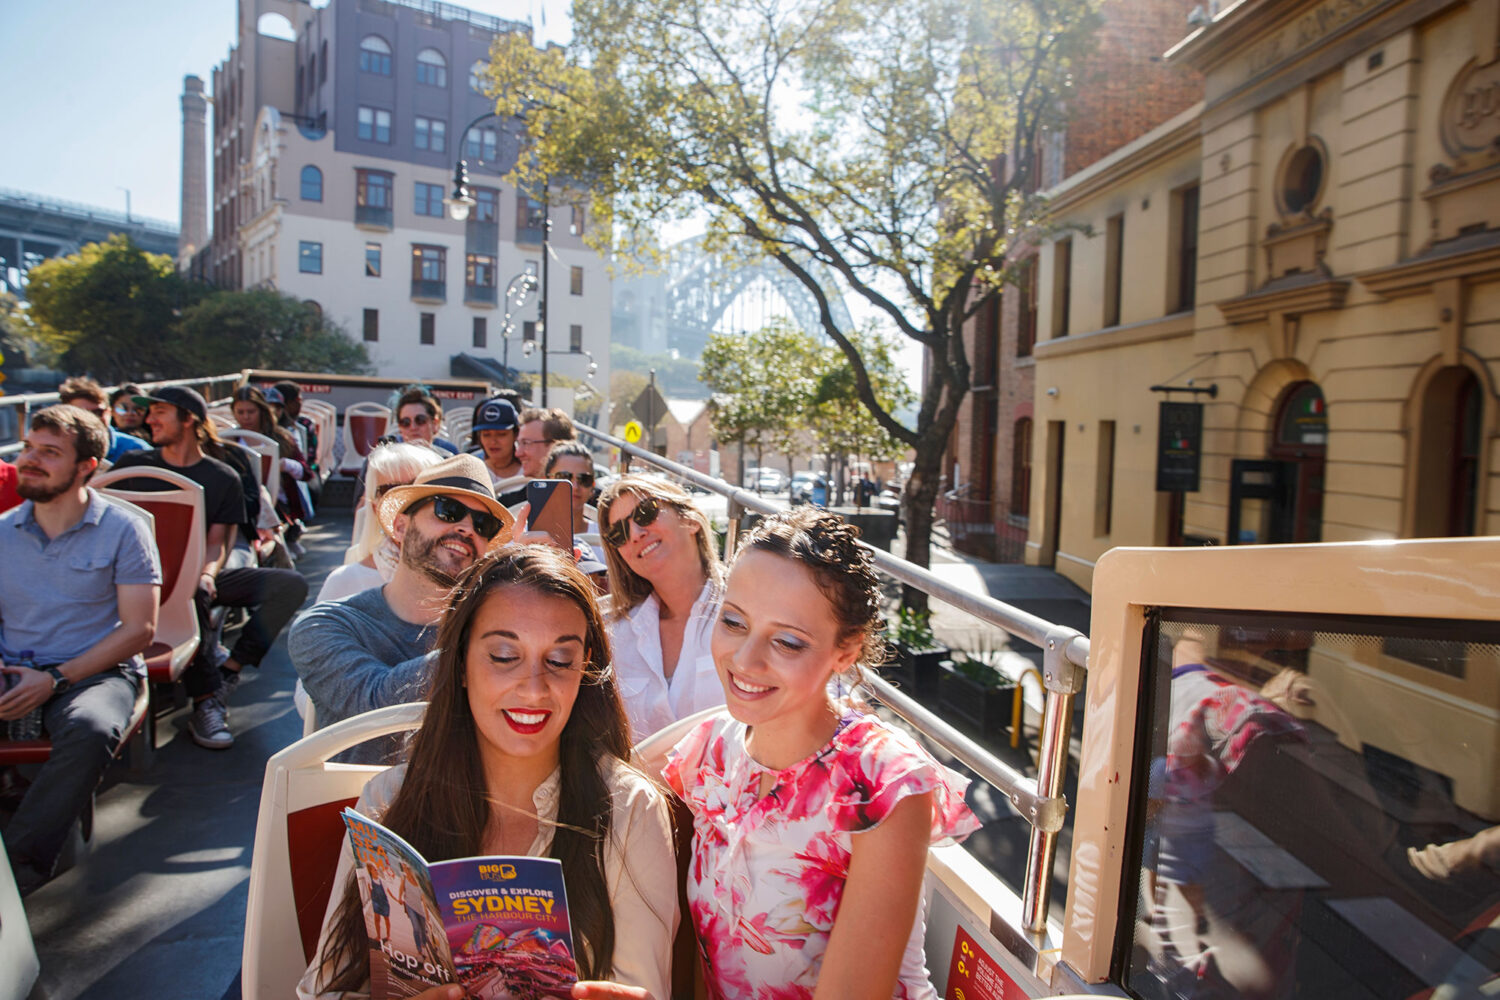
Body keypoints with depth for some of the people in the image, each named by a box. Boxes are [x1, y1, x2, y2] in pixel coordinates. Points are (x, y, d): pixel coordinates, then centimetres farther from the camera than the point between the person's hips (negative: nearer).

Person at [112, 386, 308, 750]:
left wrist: (208, 574, -21)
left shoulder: (225, 478, 10)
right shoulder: (133, 465, 12)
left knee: (290, 584, -19)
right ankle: (206, 702, -32)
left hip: (204, 575, 3)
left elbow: (218, 542, 3)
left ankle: (226, 677, -22)